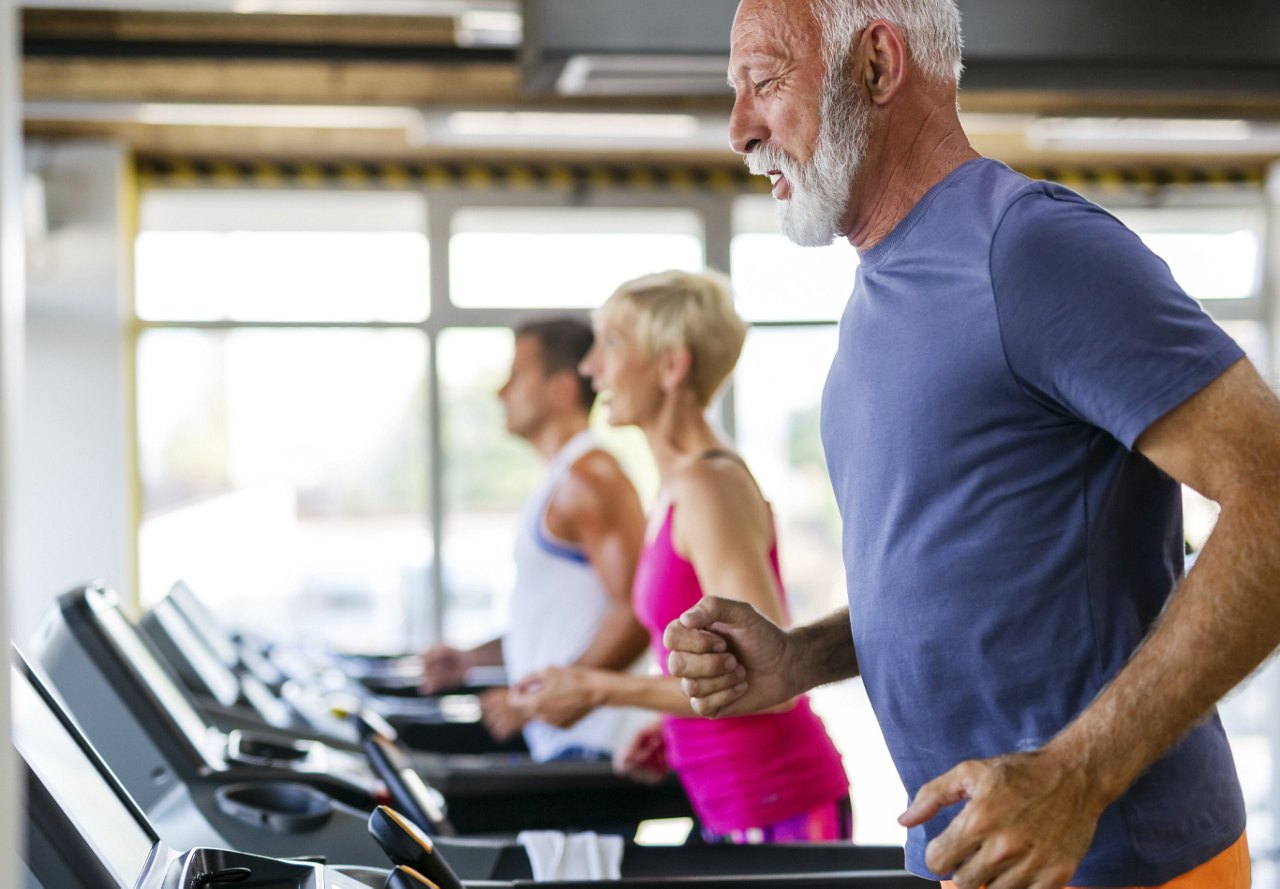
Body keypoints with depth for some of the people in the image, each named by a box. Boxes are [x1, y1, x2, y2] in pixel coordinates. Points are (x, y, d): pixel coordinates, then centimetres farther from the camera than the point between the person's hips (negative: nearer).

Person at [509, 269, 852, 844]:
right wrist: (674, 730, 8)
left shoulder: (709, 487, -16)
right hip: (733, 811, 9)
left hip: (781, 807, -9)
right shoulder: (677, 490, 12)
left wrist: (599, 691, -18)